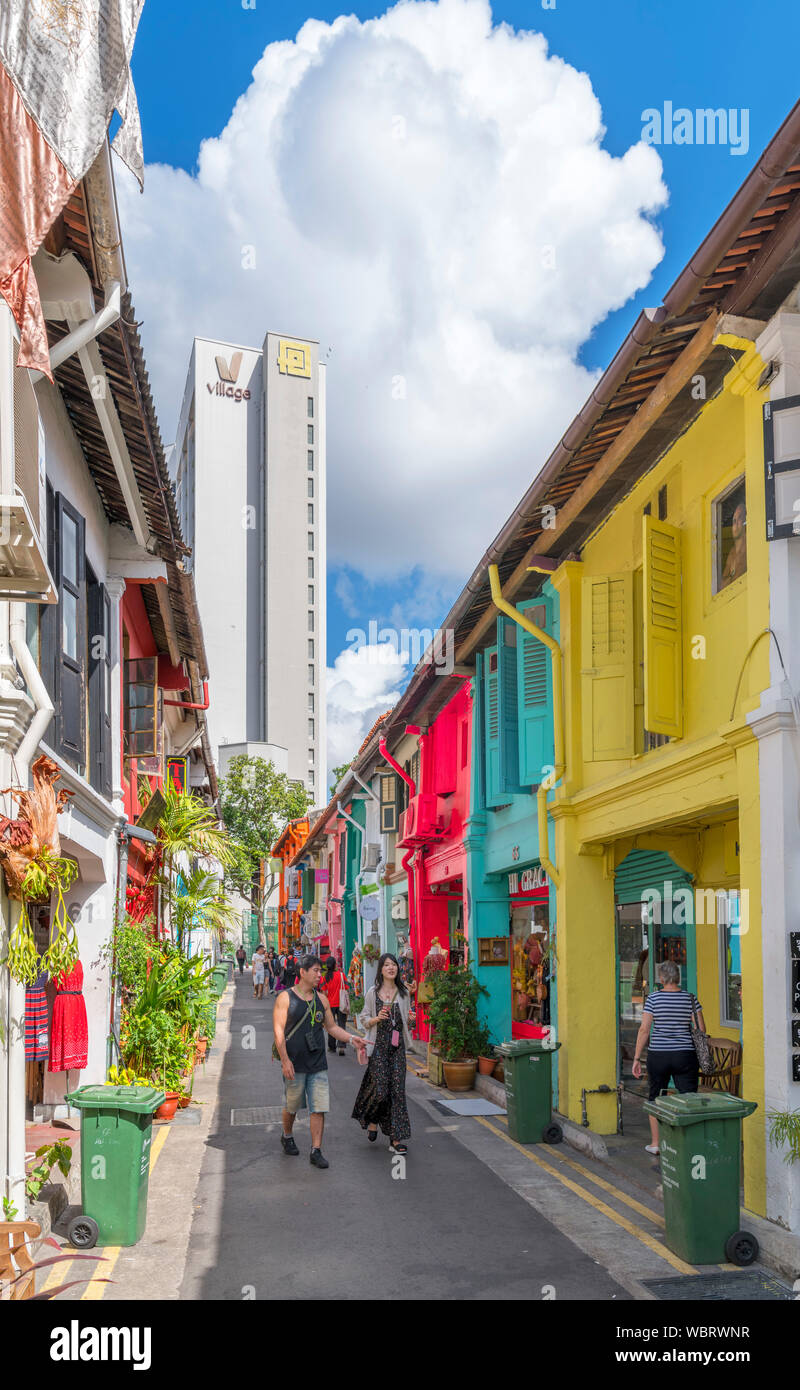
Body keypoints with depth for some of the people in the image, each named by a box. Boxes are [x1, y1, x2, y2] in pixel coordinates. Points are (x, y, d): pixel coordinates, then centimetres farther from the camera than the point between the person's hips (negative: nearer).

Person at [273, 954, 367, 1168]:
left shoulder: (321, 999, 9)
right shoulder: (285, 998, -6)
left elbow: (331, 1027, 17)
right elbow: (279, 1031, -10)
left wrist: (351, 1038, 3)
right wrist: (285, 1059, -18)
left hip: (318, 1064, 4)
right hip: (294, 1064, -4)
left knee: (319, 1108, -2)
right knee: (291, 1106, 10)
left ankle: (316, 1151, 2)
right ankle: (287, 1137, 37)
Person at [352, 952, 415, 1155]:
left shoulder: (404, 993, 9)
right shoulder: (373, 993, 2)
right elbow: (364, 1020, 4)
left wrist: (412, 1019, -6)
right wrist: (377, 1018, -15)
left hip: (398, 1046, 2)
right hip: (379, 1045, -2)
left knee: (397, 1089, -3)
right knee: (380, 1089, -8)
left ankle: (396, 1138, 1)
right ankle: (372, 1120, 23)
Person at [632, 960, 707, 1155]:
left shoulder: (653, 998, -5)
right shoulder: (690, 998, 0)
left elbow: (644, 1029, -7)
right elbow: (701, 1029, 1)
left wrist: (637, 1058, -2)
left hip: (658, 1055, -1)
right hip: (686, 1055, 1)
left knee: (656, 1098, 14)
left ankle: (655, 1143, 20)